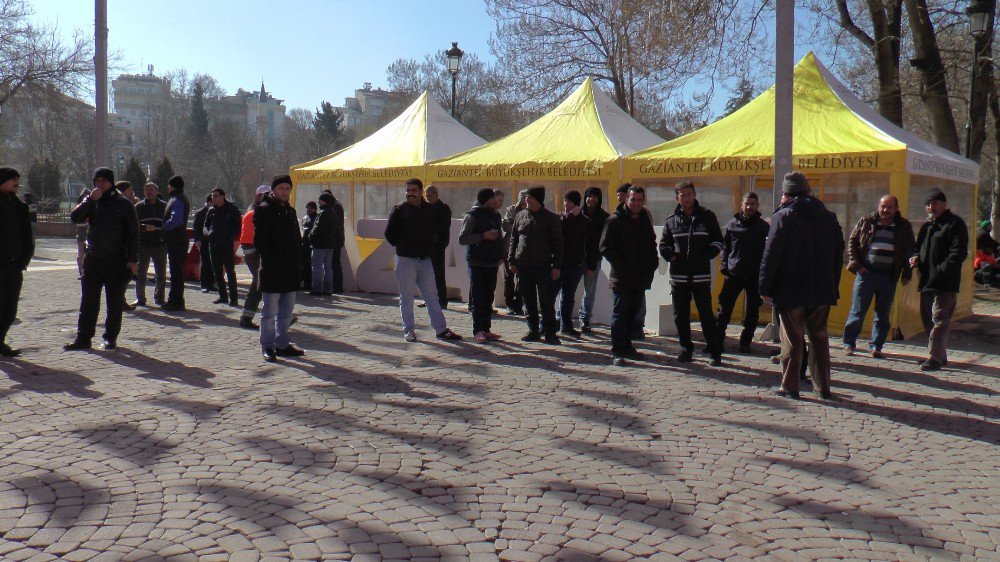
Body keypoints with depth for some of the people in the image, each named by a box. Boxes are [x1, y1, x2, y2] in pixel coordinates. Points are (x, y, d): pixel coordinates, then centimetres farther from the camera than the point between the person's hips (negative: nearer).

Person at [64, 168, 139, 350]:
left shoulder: (124, 204, -1)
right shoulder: (91, 203, 9)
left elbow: (134, 233, -2)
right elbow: (75, 217, -7)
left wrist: (133, 260, -8)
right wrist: (91, 199, -16)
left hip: (117, 261, -3)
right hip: (93, 259, 3)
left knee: (115, 303, 5)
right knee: (88, 301, 5)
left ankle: (110, 337, 15)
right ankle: (83, 337, 11)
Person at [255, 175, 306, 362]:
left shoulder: (290, 211, 17)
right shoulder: (264, 210, -6)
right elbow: (259, 240, -11)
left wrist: (297, 264, 12)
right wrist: (270, 261, -17)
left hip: (290, 270, 7)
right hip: (272, 270, -7)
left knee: (286, 311, 12)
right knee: (270, 311, -2)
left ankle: (282, 344, 22)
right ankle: (267, 346, 6)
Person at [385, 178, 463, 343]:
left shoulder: (431, 210, 7)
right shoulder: (399, 210, -4)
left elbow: (436, 230, 20)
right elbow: (389, 234, 0)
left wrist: (429, 248, 11)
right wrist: (402, 247, 3)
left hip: (425, 260, 3)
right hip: (406, 260, -3)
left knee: (432, 296, 6)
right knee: (406, 297, 4)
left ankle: (441, 329, 10)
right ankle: (408, 330, 13)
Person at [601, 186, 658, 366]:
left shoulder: (645, 220, 15)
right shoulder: (615, 220, -6)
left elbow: (652, 245, 25)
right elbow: (605, 248, -10)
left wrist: (652, 264, 8)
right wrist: (622, 266, -17)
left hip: (641, 278, 6)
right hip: (622, 277, -6)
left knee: (632, 313, 13)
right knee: (620, 313, -5)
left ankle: (626, 346, 22)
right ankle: (617, 352, -4)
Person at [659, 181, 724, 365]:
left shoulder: (707, 216, 6)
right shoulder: (672, 220, 9)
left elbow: (718, 241, 8)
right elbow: (663, 245, 14)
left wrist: (707, 254, -12)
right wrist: (671, 255, -7)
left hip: (701, 275, -2)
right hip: (678, 276, 2)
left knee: (706, 315, -2)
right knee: (680, 316, 8)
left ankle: (715, 352, 5)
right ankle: (686, 349, 20)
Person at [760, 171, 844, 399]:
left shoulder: (783, 216, -9)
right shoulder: (829, 217, 8)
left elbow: (771, 255, -12)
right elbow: (838, 254, 13)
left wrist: (765, 287, -7)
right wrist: (833, 286, 19)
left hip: (791, 290, -4)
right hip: (822, 290, 5)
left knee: (792, 338, 2)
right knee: (819, 336, 13)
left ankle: (789, 385, 6)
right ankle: (822, 385, 17)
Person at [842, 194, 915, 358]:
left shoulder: (904, 226, 8)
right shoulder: (866, 222, 4)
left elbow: (909, 251, 13)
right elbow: (851, 242, 7)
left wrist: (907, 274, 5)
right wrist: (855, 264, -4)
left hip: (889, 277, 2)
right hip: (866, 273, -1)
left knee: (883, 314, 6)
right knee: (857, 311, 0)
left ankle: (875, 346, 16)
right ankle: (849, 343, 11)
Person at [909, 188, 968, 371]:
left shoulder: (955, 224, -5)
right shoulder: (927, 225, 19)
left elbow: (958, 253, -13)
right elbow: (919, 247, 28)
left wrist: (939, 272, -20)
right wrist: (916, 257, 4)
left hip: (945, 284, -8)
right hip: (927, 281, 8)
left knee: (939, 320, -9)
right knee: (927, 319, 11)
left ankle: (935, 357, -8)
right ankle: (941, 355, 21)